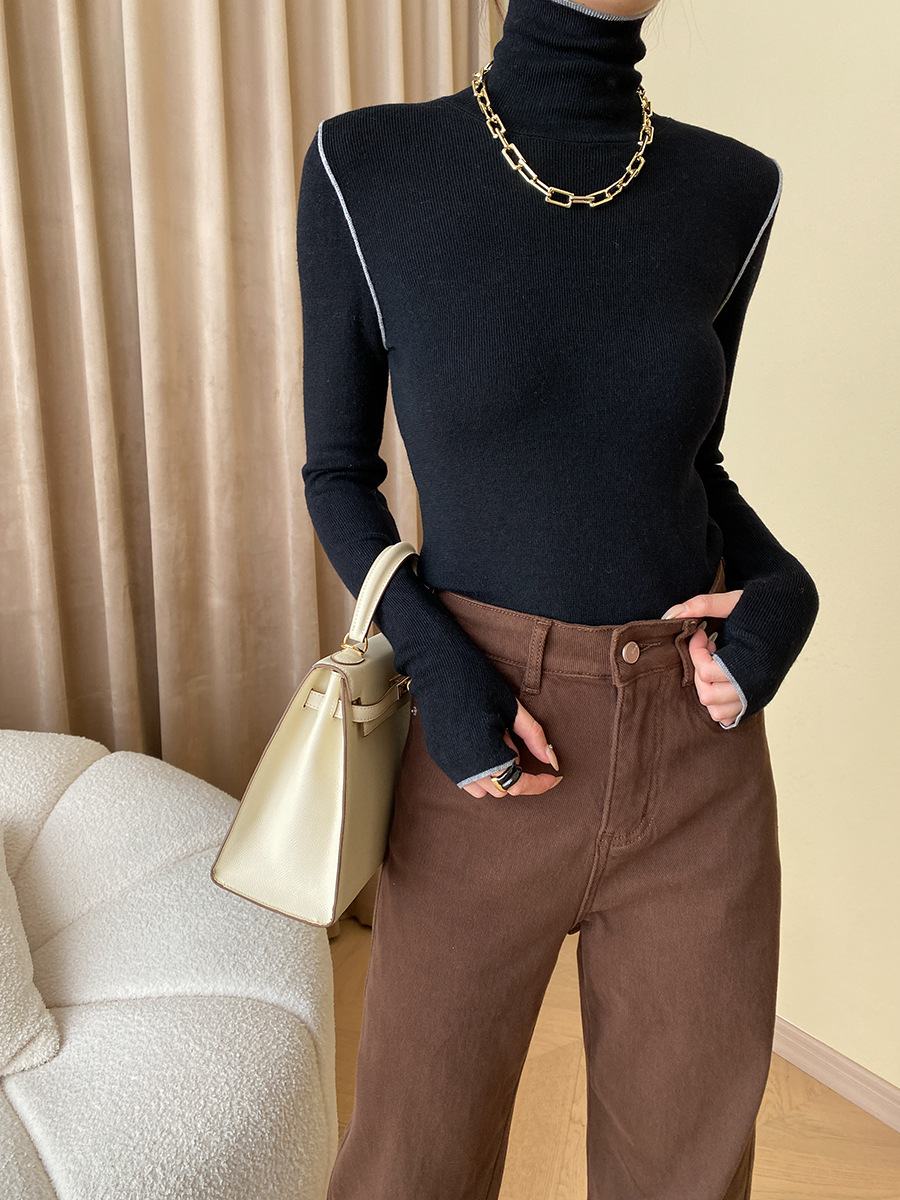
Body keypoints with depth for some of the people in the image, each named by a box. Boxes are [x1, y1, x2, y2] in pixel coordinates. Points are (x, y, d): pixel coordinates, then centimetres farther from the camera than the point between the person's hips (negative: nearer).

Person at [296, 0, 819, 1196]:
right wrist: (438, 664, -14)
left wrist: (780, 581, -6)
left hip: (700, 746, 3)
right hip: (490, 747, -2)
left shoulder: (734, 188, 3)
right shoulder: (366, 167, -5)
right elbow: (339, 472, 1)